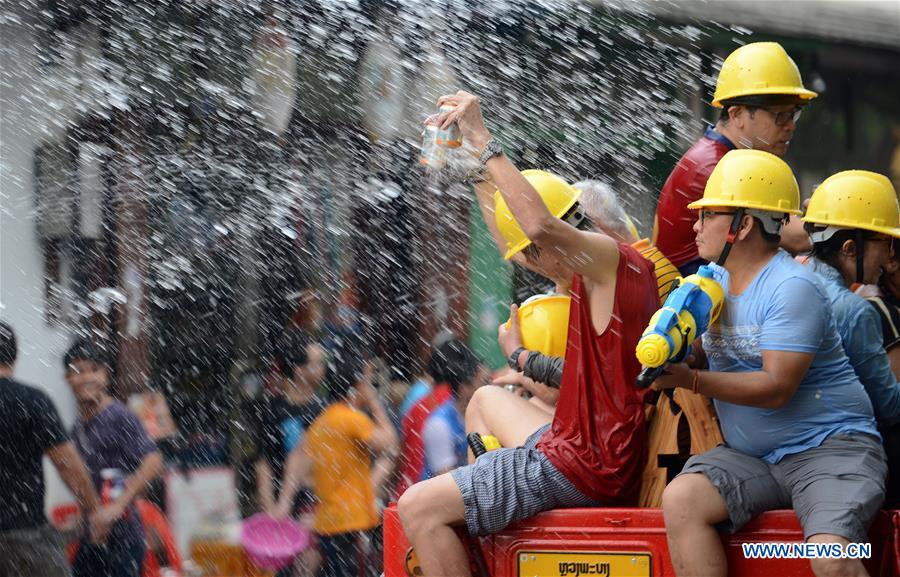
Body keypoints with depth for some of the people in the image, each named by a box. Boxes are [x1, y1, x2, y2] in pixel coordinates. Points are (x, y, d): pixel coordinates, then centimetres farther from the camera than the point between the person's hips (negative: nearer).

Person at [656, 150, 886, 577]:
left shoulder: (792, 288, -15)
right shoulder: (713, 281, 12)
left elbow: (776, 389, -21)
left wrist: (690, 380, -25)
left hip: (829, 448, -7)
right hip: (753, 457, 7)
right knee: (680, 498, -22)